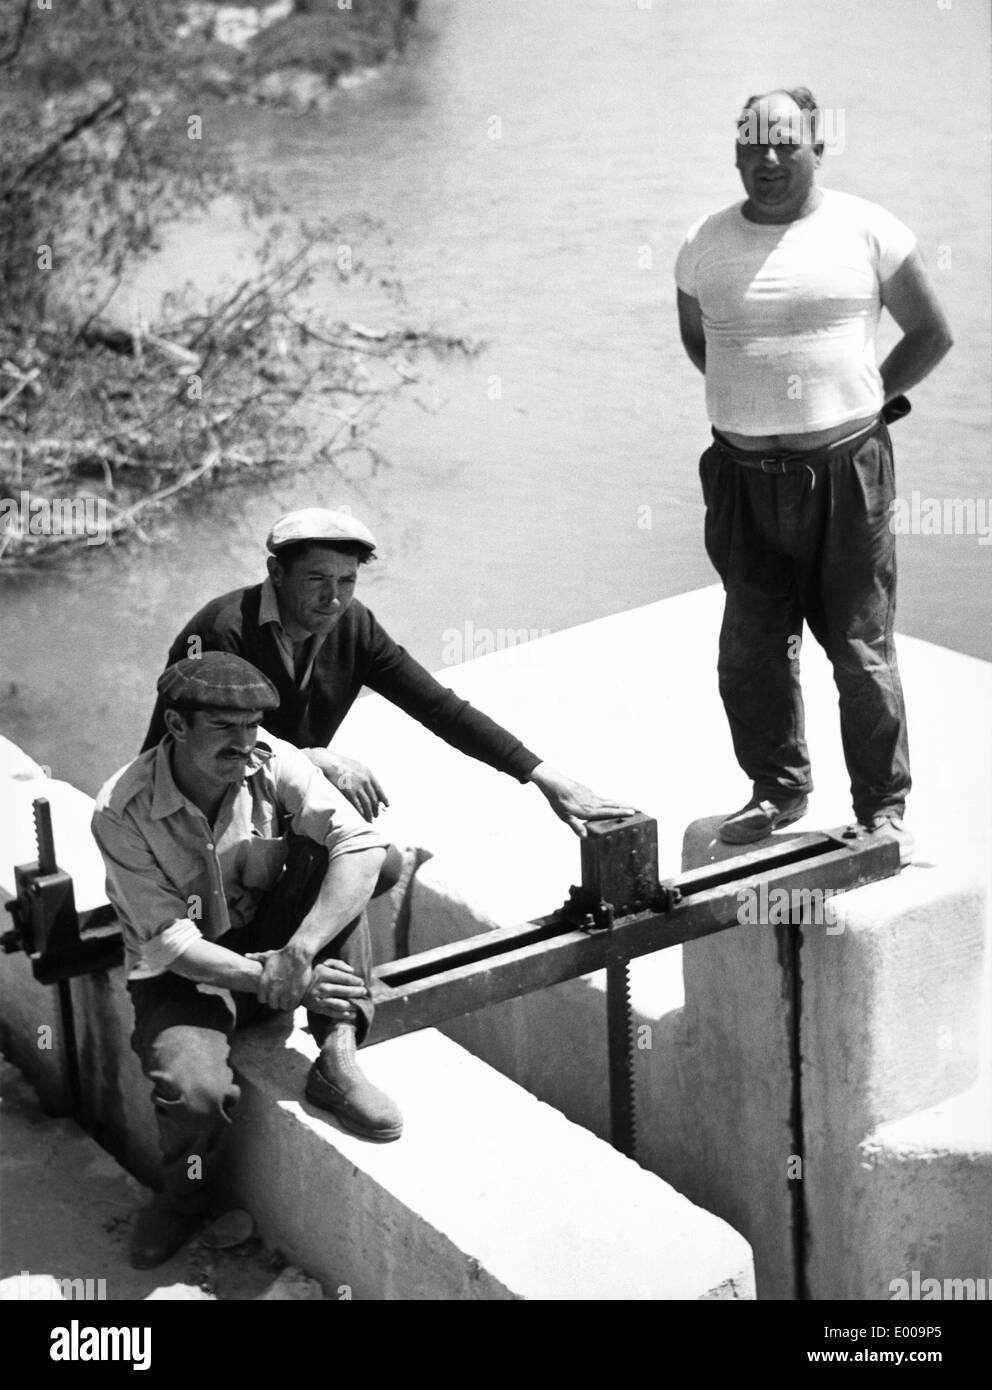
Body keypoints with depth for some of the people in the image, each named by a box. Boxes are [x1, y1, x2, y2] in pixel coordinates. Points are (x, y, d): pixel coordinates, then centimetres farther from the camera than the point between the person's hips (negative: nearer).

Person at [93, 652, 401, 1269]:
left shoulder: (273, 762, -14)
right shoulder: (123, 811, -20)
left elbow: (362, 845, -27)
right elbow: (169, 939, -21)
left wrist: (299, 952, -39)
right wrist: (272, 978, -34)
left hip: (268, 940, 3)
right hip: (185, 970, -3)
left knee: (327, 856, -25)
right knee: (194, 1087, -32)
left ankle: (337, 1059, -22)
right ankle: (185, 1198, 4)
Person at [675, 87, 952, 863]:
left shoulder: (866, 231, -2)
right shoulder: (706, 245, 6)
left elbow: (932, 332, 7)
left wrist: (875, 395, 2)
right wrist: (748, 397, 12)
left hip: (846, 469, -3)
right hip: (746, 473, 3)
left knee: (862, 648, 1)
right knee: (750, 647, 8)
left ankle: (884, 808, 12)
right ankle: (778, 787, 26)